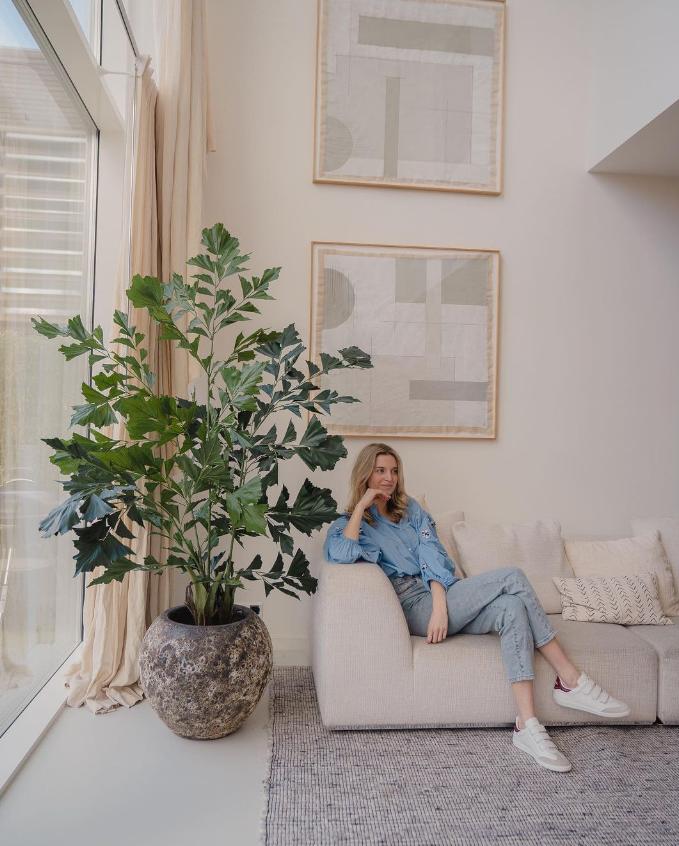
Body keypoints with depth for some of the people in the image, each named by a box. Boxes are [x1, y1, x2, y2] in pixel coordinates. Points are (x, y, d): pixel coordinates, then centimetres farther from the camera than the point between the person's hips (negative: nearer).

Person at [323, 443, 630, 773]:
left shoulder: (411, 509, 19)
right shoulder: (349, 523, 6)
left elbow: (432, 557, 3)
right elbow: (340, 554, -20)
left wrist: (440, 606, -14)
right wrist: (361, 505, -11)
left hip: (441, 598, 6)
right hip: (414, 607, -5)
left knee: (511, 608, -25)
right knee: (511, 576, -21)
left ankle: (527, 727, -21)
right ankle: (571, 680, -15)